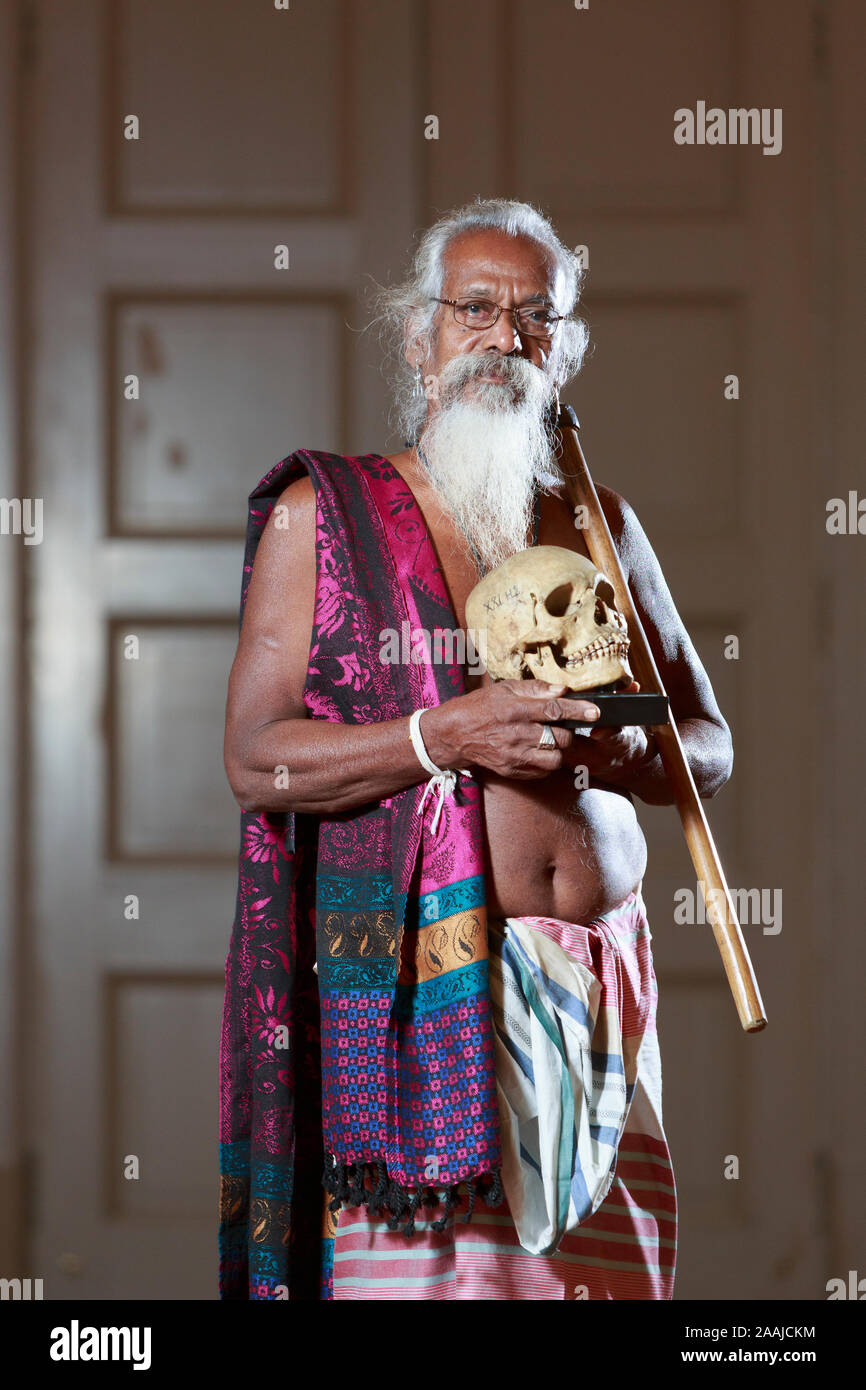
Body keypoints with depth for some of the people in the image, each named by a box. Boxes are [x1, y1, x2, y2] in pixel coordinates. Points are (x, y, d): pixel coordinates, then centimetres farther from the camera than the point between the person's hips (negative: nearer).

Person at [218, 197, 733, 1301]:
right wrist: (444, 737, -17)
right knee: (416, 1268, -9)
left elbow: (710, 745, 18)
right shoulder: (320, 513, 5)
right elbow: (255, 760, -3)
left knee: (602, 1268, -2)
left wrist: (628, 750, -5)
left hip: (596, 989, 4)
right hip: (413, 990, -3)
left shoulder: (600, 523, 16)